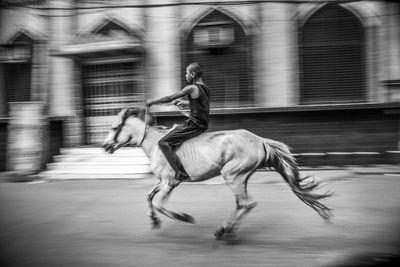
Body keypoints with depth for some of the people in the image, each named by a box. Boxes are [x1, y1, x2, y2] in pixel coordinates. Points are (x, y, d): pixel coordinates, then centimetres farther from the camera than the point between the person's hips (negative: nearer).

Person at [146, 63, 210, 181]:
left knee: (163, 143, -10)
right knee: (175, 128, 33)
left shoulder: (192, 88, -15)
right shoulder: (205, 88, 10)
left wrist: (152, 101, 1)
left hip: (193, 125, -9)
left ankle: (181, 174, -16)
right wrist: (184, 102, 36)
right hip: (202, 124, 9)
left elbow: (170, 98, -11)